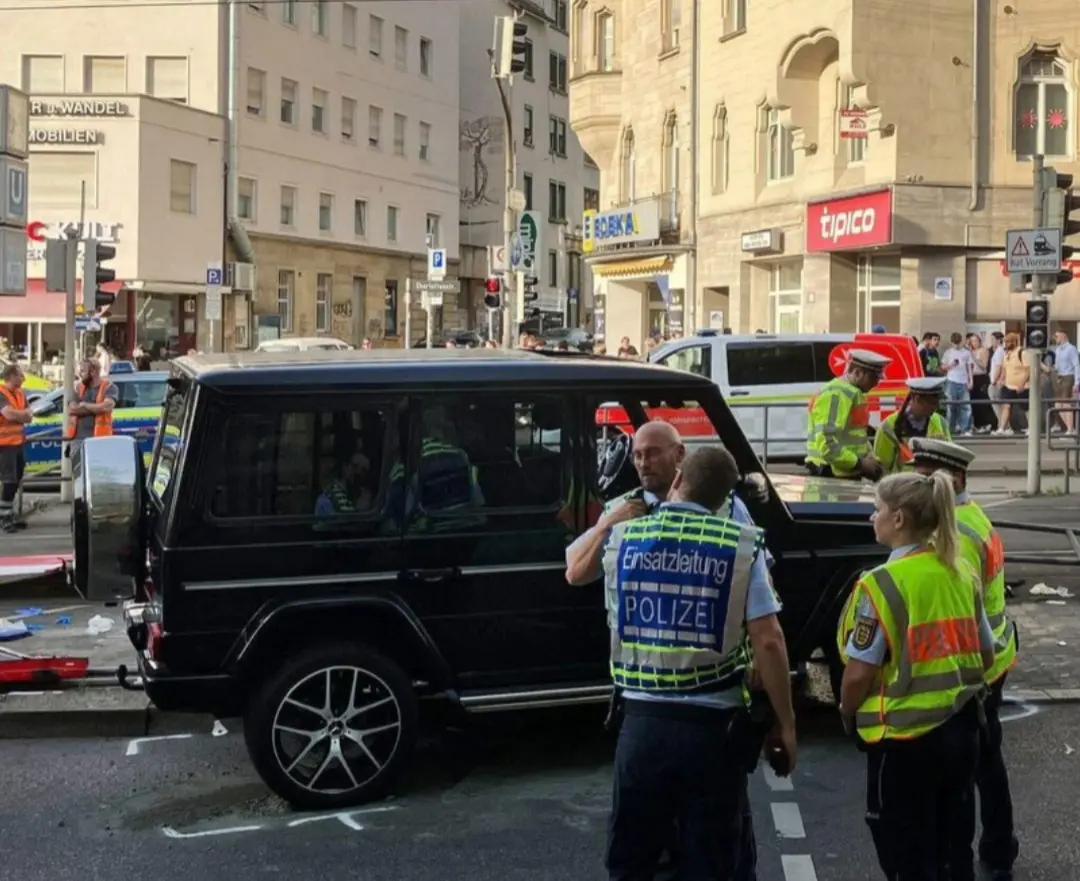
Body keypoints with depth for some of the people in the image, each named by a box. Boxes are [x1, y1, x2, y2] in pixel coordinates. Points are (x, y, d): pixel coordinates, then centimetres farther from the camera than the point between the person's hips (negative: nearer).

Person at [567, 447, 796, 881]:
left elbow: (575, 573, 23)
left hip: (643, 721, 2)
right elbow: (768, 641, -12)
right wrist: (785, 722, -3)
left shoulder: (622, 536, 1)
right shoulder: (741, 545, -7)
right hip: (712, 726, -2)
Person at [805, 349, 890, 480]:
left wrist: (871, 459, 5)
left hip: (849, 474, 10)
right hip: (831, 476, -10)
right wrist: (859, 463, -20)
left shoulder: (854, 394, 15)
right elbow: (826, 442, -26)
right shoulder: (836, 394, -17)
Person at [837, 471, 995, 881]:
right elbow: (985, 656, 10)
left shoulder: (883, 584, -17)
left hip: (904, 734, -7)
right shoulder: (962, 574, 3)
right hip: (961, 727, 7)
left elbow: (860, 672, -17)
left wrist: (848, 714, 1)